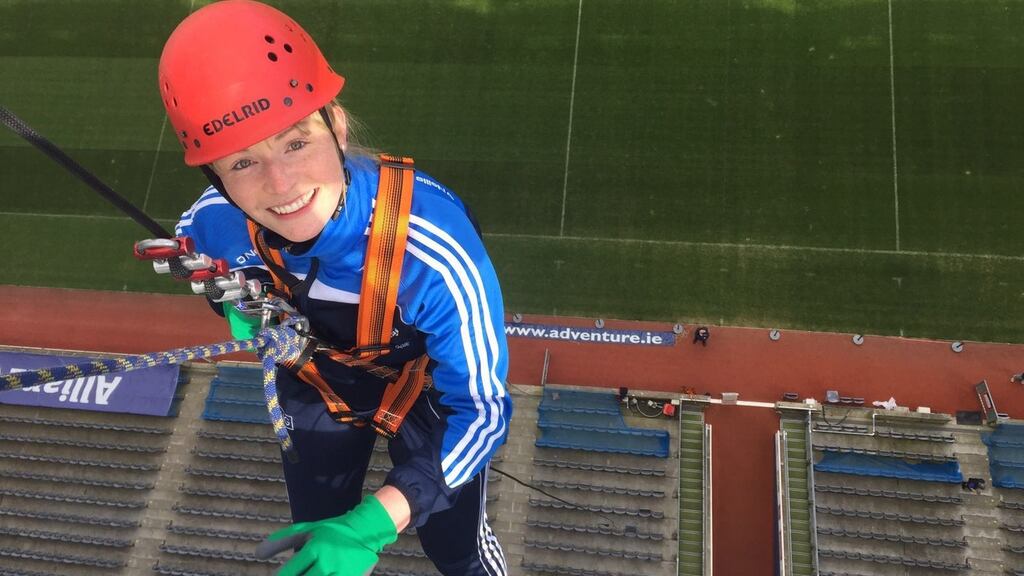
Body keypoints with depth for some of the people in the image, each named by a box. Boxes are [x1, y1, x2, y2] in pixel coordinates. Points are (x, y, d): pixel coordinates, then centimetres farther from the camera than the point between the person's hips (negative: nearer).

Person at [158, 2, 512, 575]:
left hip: (429, 386, -3)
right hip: (314, 385, 4)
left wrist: (374, 522, -44)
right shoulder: (212, 228, -29)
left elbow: (481, 411, -34)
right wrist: (243, 313, -23)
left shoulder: (435, 252, -44)